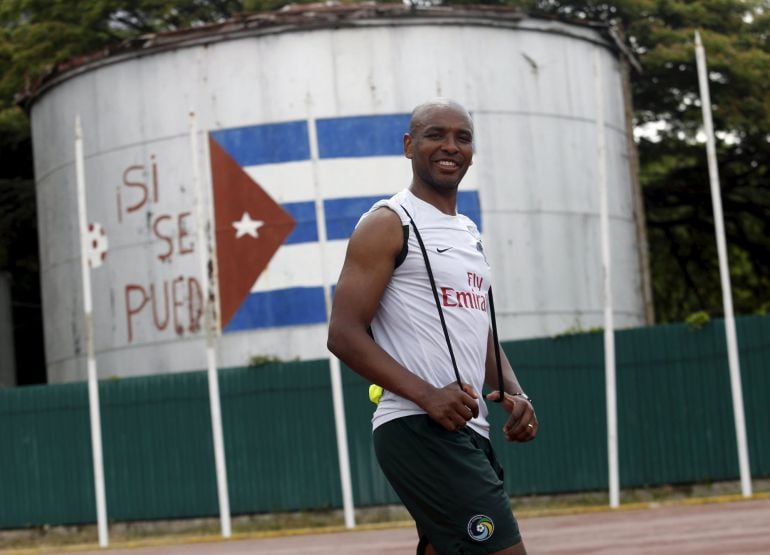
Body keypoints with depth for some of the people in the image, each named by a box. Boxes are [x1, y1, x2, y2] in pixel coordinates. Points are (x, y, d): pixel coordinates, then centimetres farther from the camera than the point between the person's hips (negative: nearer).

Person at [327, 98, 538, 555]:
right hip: (419, 429, -9)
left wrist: (515, 394, 7)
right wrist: (427, 395, -23)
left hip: (468, 430, 9)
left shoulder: (469, 233, 20)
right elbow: (344, 334, -12)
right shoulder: (389, 225, -5)